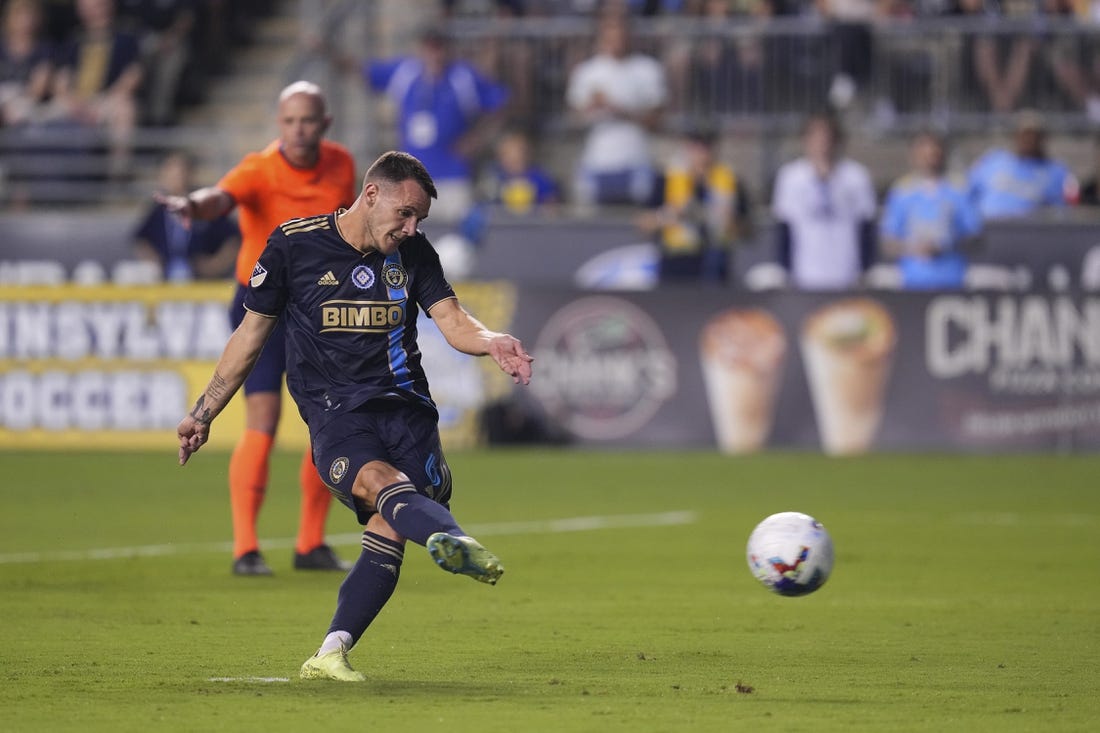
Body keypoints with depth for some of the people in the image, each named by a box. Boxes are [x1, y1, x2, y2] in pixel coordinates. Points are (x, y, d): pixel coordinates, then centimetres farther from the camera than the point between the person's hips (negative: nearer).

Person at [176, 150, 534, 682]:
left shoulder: (413, 253, 12)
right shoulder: (294, 245, 3)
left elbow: (452, 320, 4)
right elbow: (252, 332, 12)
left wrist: (490, 342, -20)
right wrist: (203, 413, 15)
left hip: (405, 406, 4)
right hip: (336, 413, -4)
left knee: (390, 526, -18)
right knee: (378, 480, -35)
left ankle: (330, 654, -16)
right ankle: (455, 542, -67)